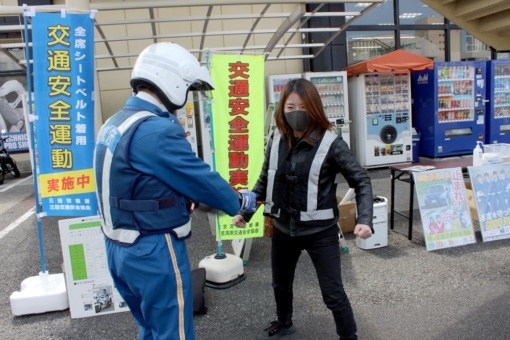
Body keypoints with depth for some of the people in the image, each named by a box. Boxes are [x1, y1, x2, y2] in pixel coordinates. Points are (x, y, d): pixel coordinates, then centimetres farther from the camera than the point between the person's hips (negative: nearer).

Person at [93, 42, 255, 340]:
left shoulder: (114, 124, 7)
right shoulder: (157, 131, -23)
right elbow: (202, 179, -16)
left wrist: (192, 199, 14)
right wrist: (240, 202, 1)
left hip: (119, 248, 9)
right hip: (154, 251, -9)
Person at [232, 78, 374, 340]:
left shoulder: (330, 143, -16)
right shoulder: (276, 141, -2)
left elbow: (361, 182, -13)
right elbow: (264, 181, 10)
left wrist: (364, 220, -26)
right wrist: (245, 212, 7)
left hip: (320, 231, -5)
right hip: (283, 228, 5)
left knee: (332, 293, 6)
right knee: (280, 283, 25)